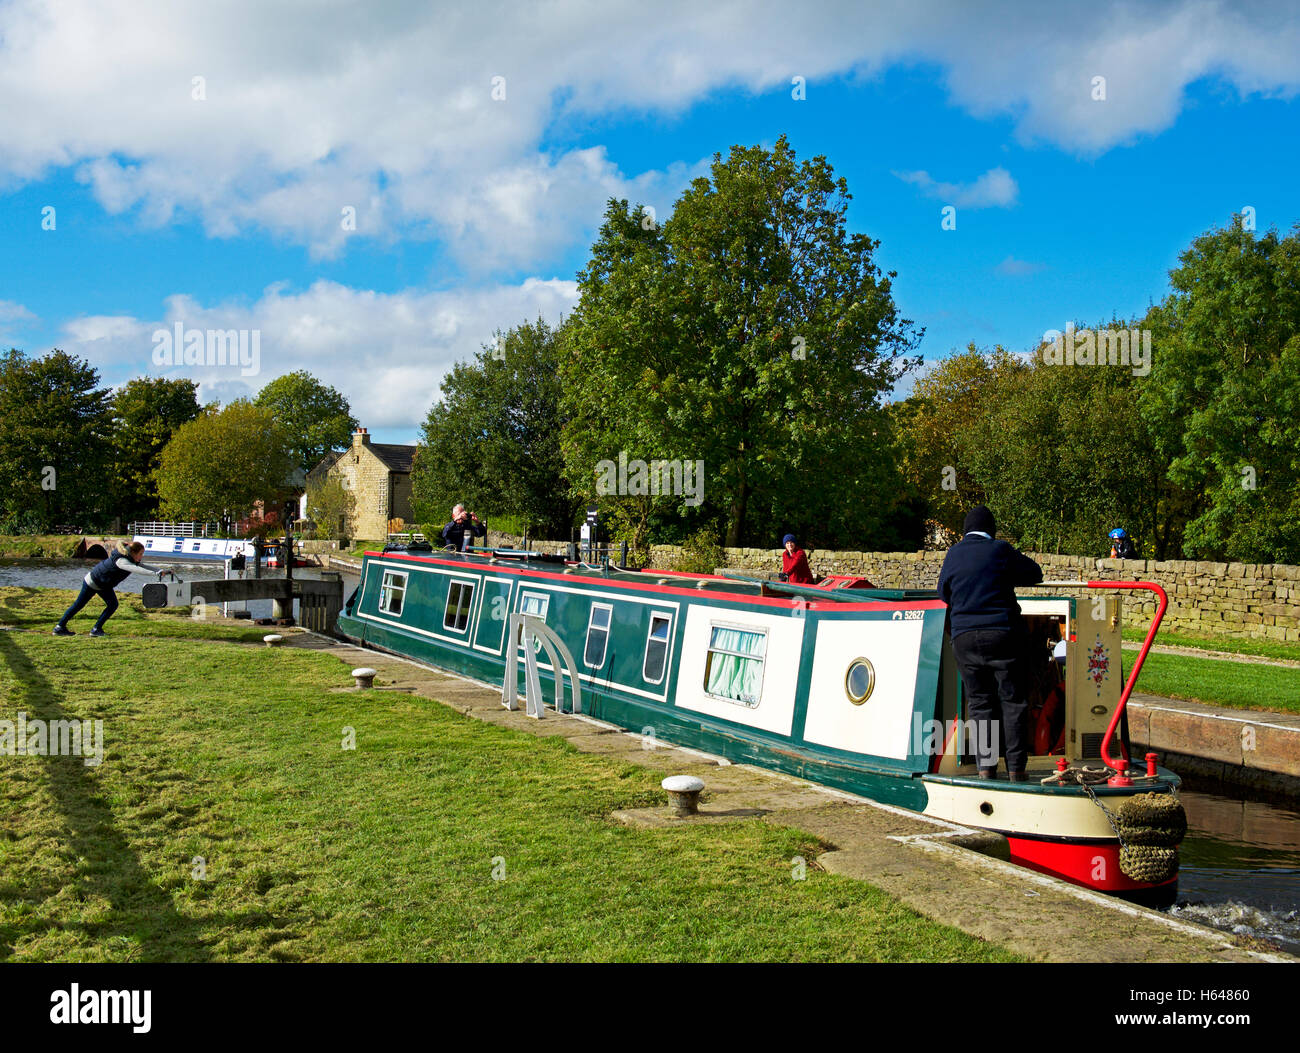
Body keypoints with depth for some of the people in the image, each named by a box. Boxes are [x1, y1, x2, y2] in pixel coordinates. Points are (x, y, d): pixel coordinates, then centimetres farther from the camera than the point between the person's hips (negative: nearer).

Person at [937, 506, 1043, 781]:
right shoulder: (1000, 550, -3)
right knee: (1012, 699, 5)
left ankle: (986, 766, 4)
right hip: (1003, 634, -2)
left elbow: (943, 595, 15)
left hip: (964, 637, 3)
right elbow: (1035, 574, 8)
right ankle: (1016, 767, 5)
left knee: (979, 701, 8)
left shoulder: (952, 555, 6)